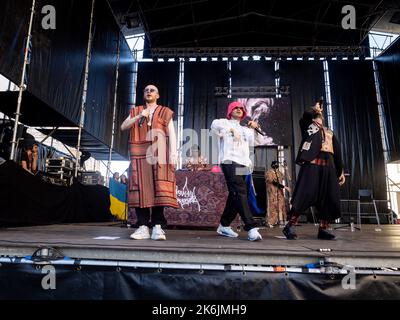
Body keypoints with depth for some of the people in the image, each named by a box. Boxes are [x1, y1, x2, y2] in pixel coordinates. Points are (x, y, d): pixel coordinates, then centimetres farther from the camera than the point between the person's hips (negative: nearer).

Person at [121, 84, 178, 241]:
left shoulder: (165, 112, 16)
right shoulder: (135, 112, 23)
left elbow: (171, 134, 6)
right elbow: (123, 127, 10)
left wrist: (173, 153, -7)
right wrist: (139, 116, -4)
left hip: (159, 155, -2)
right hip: (140, 155, 2)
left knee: (158, 189, -9)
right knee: (140, 189, -5)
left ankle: (157, 227, -8)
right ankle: (143, 227, -2)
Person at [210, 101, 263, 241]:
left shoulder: (244, 129, 32)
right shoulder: (225, 123, 14)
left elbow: (251, 143, 15)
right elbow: (214, 124, -11)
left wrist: (252, 129, 11)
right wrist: (232, 130, -16)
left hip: (243, 164, 7)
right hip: (230, 162, -7)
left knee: (235, 195, 5)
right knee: (240, 193, -18)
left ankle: (224, 225, 16)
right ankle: (251, 228, -25)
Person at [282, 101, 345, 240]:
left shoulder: (330, 132, 28)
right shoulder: (308, 125, 17)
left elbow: (337, 153, 24)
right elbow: (306, 114, -7)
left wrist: (341, 171, 18)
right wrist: (314, 109, 13)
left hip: (328, 166, 6)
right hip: (312, 164, -6)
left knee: (329, 199, 3)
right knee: (305, 195, -13)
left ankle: (323, 229, 11)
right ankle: (290, 225, -9)